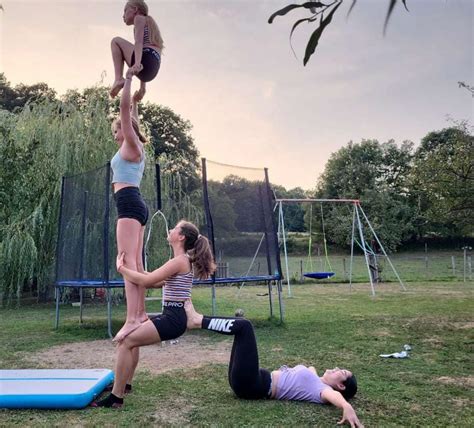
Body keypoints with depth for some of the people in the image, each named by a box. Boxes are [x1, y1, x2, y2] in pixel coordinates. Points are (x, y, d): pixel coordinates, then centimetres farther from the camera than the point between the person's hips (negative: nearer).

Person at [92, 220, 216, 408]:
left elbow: (146, 280, -20)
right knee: (131, 337, 23)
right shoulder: (183, 260, 15)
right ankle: (125, 384, 33)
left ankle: (116, 397, -5)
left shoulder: (179, 261, -17)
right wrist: (128, 268, 12)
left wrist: (121, 268, -6)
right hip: (171, 316, 10)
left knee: (125, 342, -11)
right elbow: (155, 282, 16)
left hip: (173, 319, -10)